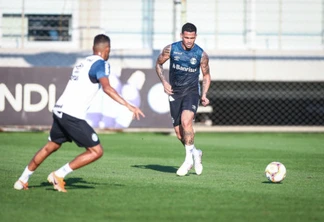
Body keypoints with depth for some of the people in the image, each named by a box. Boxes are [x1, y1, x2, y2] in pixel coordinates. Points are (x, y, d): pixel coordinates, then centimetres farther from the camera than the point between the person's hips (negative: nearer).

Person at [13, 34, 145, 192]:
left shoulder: (83, 63, 18)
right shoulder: (101, 64, -7)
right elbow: (107, 88, -24)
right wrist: (128, 105, -27)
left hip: (59, 110, 9)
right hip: (73, 115, -9)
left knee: (50, 147, 27)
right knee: (96, 151, -1)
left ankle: (22, 180, 32)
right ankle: (59, 175, -4)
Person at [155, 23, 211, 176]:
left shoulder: (201, 55, -7)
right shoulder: (171, 49, -6)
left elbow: (206, 75, 6)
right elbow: (158, 64, 10)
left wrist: (204, 95, -6)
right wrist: (164, 82, -4)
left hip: (191, 91, -3)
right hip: (175, 93, 3)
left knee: (186, 121, -26)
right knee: (178, 132, 3)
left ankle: (189, 159, -15)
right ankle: (195, 153, 29)